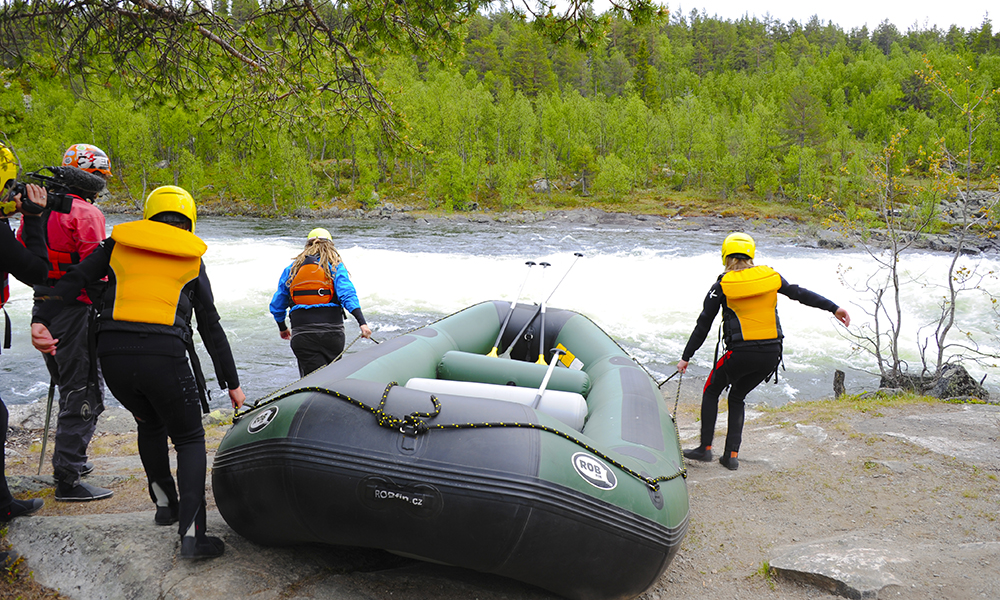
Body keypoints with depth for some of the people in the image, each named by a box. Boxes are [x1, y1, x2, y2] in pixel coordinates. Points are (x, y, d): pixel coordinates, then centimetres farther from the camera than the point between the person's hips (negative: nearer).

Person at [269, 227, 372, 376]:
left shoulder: (291, 269, 15)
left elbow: (276, 306, 21)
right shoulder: (335, 266, 7)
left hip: (301, 335, 1)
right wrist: (362, 322, -16)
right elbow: (348, 295, -10)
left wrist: (282, 328, 37)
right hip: (332, 333, -1)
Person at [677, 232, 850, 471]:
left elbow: (703, 326, 1)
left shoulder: (722, 286, -4)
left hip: (740, 353, -4)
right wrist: (834, 308, 20)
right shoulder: (770, 276, 4)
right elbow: (801, 294, 11)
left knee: (711, 391, 20)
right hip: (771, 354, 4)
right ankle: (732, 455, 16)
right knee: (737, 397, 22)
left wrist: (686, 357, 8)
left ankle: (705, 448, 16)